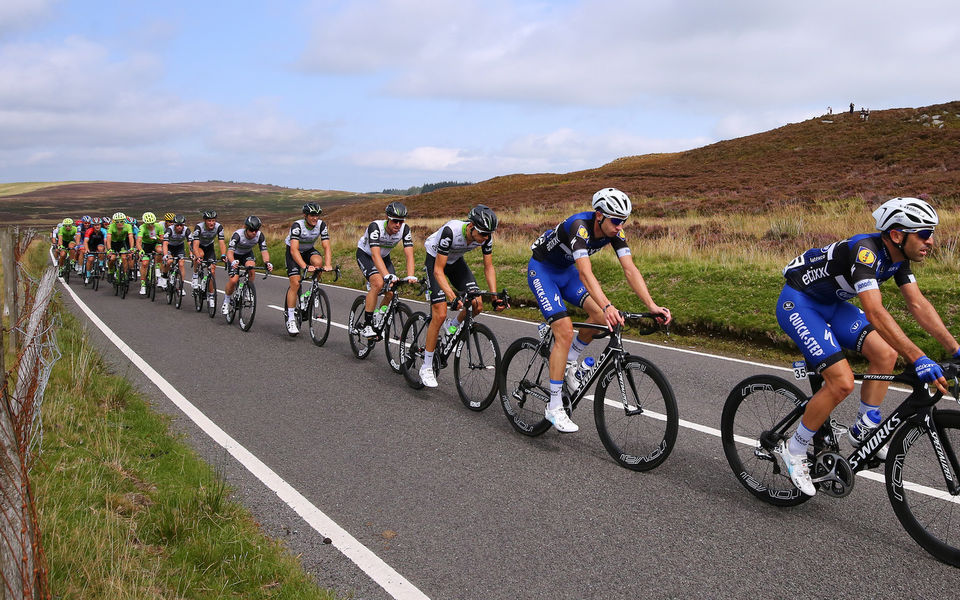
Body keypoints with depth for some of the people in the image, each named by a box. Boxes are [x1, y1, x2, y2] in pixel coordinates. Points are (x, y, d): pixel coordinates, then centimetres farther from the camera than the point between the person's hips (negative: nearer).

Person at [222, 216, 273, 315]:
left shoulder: (259, 235, -24)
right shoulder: (238, 234, -33)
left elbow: (264, 250, -27)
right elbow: (230, 251, -42)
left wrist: (267, 262, -48)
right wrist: (233, 262, -63)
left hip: (247, 254, 2)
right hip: (235, 256, -2)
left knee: (251, 266, -32)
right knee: (233, 280, -18)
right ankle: (226, 301, 8)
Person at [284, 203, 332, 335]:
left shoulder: (321, 225, -18)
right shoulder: (297, 226, -29)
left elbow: (326, 247, -22)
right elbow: (294, 250, -37)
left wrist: (328, 265, -39)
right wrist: (305, 267, -50)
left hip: (308, 250, 3)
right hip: (293, 252, -3)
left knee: (318, 262, -31)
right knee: (295, 283, -17)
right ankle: (290, 319, -10)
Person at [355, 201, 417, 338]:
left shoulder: (405, 229, -23)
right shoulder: (375, 227, -35)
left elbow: (409, 254, -29)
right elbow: (375, 255, -45)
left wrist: (411, 276, -45)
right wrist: (387, 275, -58)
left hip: (384, 256, 5)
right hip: (365, 254, -5)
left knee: (391, 293, -10)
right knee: (378, 283, -30)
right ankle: (366, 325, -21)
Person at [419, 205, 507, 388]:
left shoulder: (486, 237, -23)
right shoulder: (451, 231, -38)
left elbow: (489, 268, -10)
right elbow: (438, 271, -34)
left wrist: (496, 297, -21)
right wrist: (453, 297, -45)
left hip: (456, 260, 5)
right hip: (435, 259, -5)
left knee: (477, 305, -13)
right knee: (440, 315, -15)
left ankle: (451, 326, 19)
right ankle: (426, 368, -3)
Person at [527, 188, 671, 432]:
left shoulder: (615, 232, -14)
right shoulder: (579, 226, -35)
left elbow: (630, 269, -20)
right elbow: (585, 273, -46)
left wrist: (652, 305, -32)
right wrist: (608, 306, -58)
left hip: (566, 271, 7)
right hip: (541, 269, -7)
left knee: (601, 316, -13)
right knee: (565, 331, -19)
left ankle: (569, 362, 12)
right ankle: (554, 408, -13)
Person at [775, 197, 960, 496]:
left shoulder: (898, 256, -3)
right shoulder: (866, 251, -30)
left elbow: (918, 305, 0)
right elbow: (875, 314, -40)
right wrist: (918, 359, -44)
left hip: (831, 304, 9)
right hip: (798, 303, -9)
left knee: (886, 353, -5)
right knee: (842, 381, -17)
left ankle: (864, 429, 11)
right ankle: (793, 450, -1)